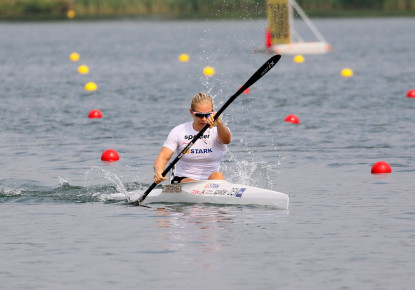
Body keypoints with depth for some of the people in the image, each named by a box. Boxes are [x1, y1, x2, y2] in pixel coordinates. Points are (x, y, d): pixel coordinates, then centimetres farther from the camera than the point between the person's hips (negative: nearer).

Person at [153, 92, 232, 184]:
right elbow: (163, 158, -7)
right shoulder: (179, 131, 0)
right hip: (183, 181, 0)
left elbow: (227, 140, -27)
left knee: (217, 175, -32)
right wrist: (158, 172, -31)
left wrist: (219, 123, -49)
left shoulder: (217, 130, -2)